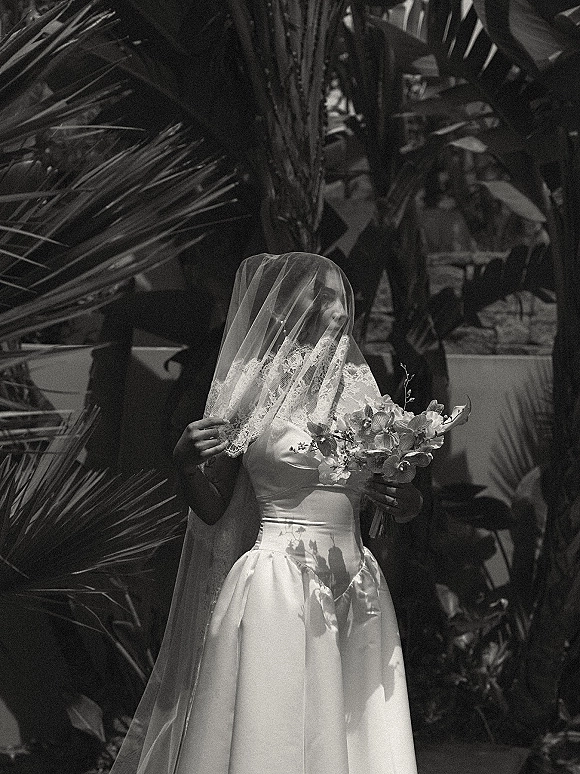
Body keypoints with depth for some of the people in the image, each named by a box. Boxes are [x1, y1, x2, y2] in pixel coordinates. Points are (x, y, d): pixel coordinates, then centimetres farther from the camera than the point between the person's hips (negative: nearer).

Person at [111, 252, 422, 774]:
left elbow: (392, 494, 17)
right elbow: (210, 509, -1)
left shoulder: (357, 384, 9)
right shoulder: (251, 385, -3)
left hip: (354, 591, 5)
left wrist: (406, 500, -4)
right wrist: (187, 462, -19)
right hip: (280, 588, -5)